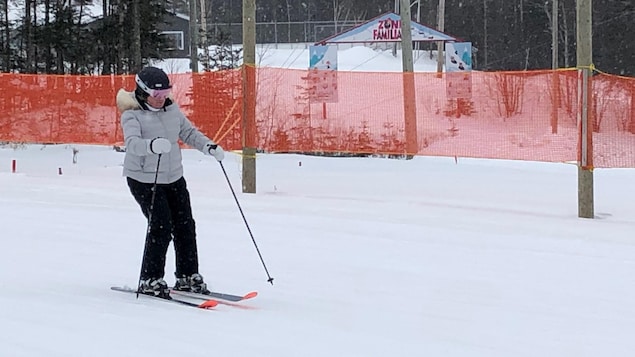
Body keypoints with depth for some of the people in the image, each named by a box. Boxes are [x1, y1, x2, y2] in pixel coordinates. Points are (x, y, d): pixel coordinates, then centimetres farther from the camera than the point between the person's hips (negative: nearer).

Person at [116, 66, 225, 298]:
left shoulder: (171, 109, 4)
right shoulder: (132, 116, -15)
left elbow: (188, 132, 16)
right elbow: (132, 143, -32)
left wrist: (208, 146, 1)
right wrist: (152, 145, -53)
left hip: (174, 177, 7)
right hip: (144, 179, -6)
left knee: (185, 226, 6)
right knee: (160, 226, -15)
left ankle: (188, 276, 20)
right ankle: (150, 280, -3)